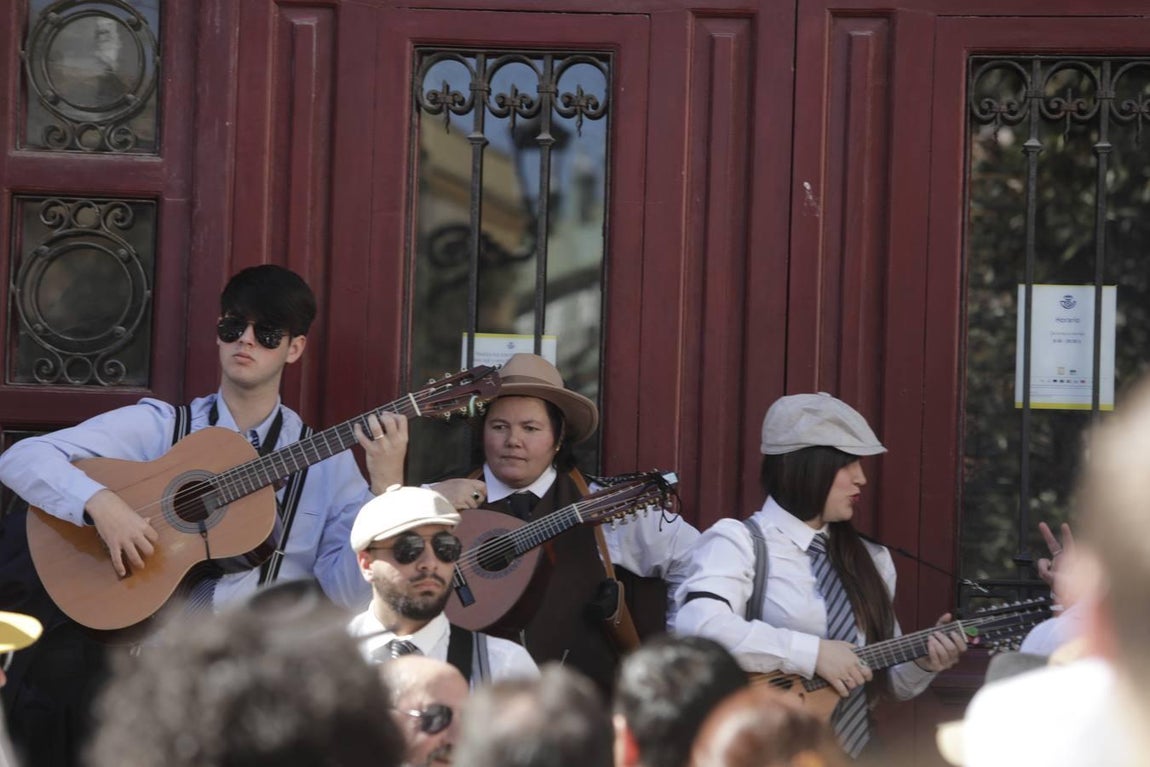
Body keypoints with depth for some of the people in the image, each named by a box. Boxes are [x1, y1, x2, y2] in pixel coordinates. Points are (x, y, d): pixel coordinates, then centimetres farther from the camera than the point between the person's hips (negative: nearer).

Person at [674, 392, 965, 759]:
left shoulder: (869, 559, 13)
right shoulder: (738, 542, -4)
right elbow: (697, 625, -24)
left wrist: (922, 663, -1)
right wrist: (812, 652, -22)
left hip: (855, 754, 5)